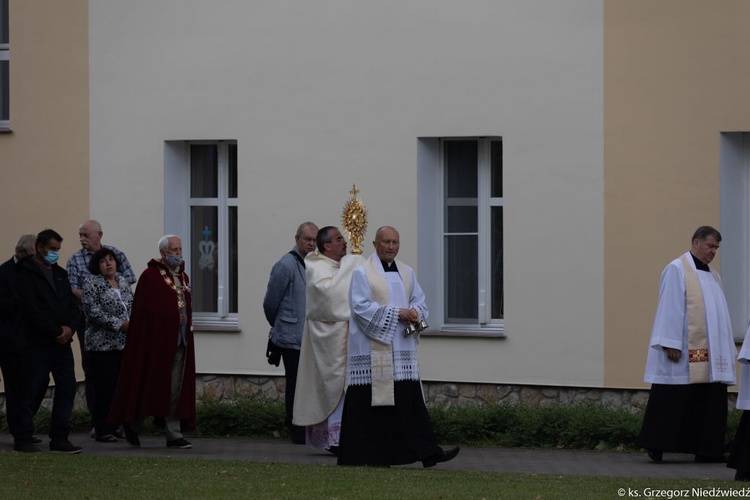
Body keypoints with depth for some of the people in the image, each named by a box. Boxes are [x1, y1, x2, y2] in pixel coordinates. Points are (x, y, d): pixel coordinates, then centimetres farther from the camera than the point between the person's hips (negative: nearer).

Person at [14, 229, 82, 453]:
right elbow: (30, 310, -14)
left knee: (67, 389, 2)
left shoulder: (60, 273, 17)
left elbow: (72, 303, 14)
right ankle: (24, 439, 5)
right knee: (32, 392, -3)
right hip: (38, 343, -7)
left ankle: (60, 439, 8)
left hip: (62, 342, 7)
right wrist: (56, 332, -13)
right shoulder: (26, 274, -6)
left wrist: (70, 327, -6)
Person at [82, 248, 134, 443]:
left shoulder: (122, 281, 16)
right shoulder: (92, 283, -5)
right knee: (105, 388, -8)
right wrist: (120, 324, -16)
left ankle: (114, 427, 12)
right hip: (103, 344, -6)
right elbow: (94, 311, -14)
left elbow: (133, 306, 21)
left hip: (124, 343, 6)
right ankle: (103, 431, -4)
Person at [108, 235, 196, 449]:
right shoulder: (150, 277, -8)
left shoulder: (183, 277, 14)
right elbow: (142, 312, -12)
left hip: (180, 341, 7)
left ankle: (174, 434, 8)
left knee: (175, 389, 7)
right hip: (156, 341, -7)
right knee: (151, 385, 0)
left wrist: (188, 327, 10)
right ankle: (133, 424, 18)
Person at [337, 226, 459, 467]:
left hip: (402, 349, 5)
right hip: (371, 351, -5)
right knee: (369, 403, -3)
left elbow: (419, 301, 16)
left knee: (410, 400, 0)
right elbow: (362, 306, -12)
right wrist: (397, 313, -17)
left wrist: (415, 314, -8)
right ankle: (371, 456, 4)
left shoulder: (407, 272, 15)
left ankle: (427, 452, -4)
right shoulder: (362, 273, -3)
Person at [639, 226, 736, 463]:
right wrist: (671, 344, -19)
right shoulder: (677, 270, -4)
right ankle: (656, 446, -1)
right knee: (672, 400, -6)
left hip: (709, 353, 8)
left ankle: (706, 450, 6)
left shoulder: (712, 276, 19)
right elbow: (670, 308, -12)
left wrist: (727, 350, 15)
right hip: (684, 351, -8)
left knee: (709, 402, 4)